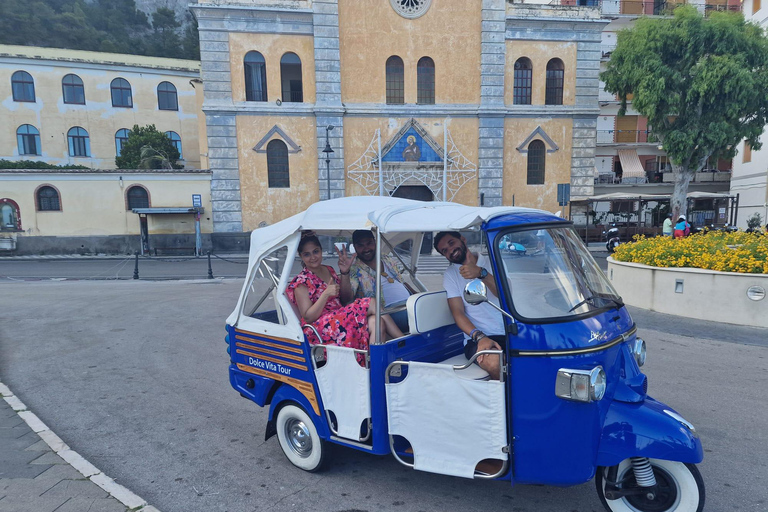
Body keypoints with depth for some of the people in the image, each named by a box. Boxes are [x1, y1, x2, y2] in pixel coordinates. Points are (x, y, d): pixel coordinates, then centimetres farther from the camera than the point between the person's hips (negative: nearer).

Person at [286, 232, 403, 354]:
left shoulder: (329, 270, 16)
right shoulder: (302, 282, -3)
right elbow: (307, 318, -11)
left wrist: (344, 273, 5)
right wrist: (326, 294, -22)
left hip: (340, 318, 7)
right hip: (321, 328, -7)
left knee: (376, 322, -25)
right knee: (372, 303, -21)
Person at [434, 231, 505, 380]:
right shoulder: (450, 275, 11)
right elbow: (458, 312, 0)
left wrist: (481, 273, -21)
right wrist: (480, 337, -17)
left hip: (510, 333, 2)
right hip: (476, 339, -1)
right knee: (492, 362, -35)